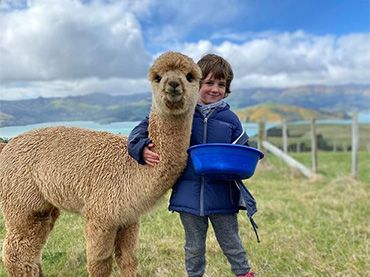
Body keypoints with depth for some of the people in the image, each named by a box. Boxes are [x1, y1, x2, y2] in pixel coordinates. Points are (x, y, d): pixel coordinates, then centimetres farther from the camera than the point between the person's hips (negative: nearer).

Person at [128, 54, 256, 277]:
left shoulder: (230, 119, 0)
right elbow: (143, 128, 0)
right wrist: (143, 150, -18)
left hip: (222, 197, 0)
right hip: (188, 196, 0)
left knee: (232, 244, 16)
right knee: (194, 248, 18)